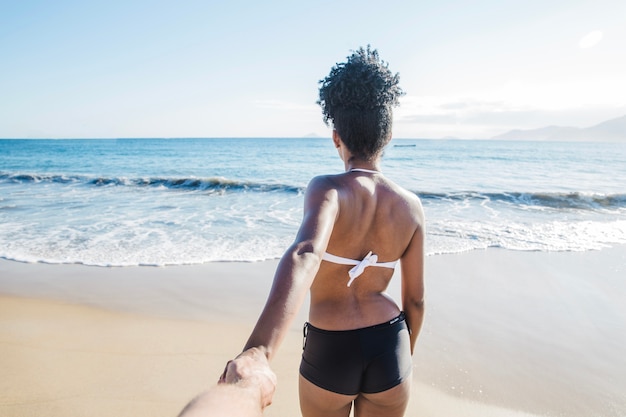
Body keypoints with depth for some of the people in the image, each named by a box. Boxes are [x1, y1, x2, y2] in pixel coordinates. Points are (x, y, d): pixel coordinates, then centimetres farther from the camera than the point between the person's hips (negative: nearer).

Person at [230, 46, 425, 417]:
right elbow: (415, 299, 1)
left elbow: (305, 256, -41)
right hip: (389, 347, 3)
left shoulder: (327, 189, -19)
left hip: (330, 351, -2)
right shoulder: (411, 205, -6)